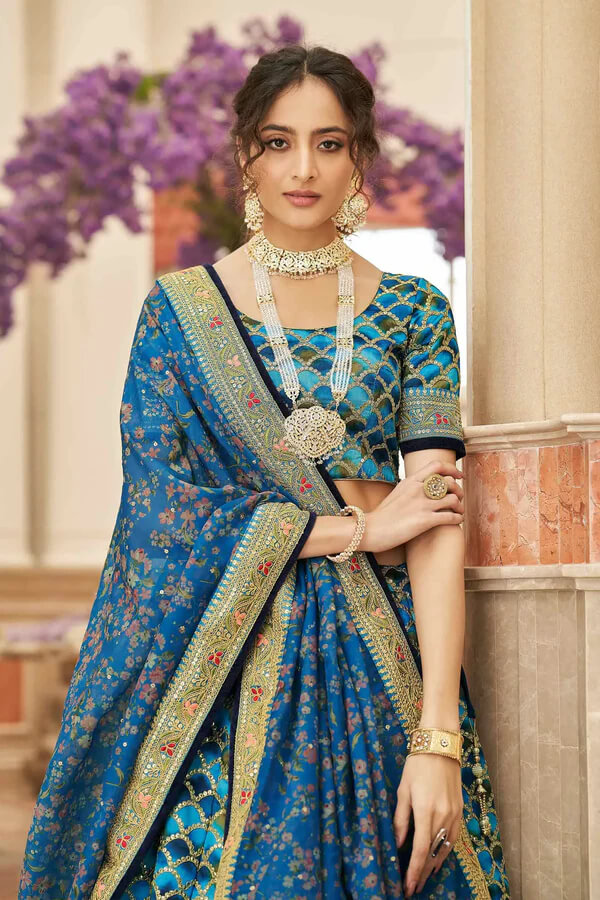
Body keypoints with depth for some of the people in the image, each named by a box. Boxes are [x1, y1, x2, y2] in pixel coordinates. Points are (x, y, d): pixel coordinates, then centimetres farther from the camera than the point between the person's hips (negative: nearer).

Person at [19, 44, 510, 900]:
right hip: (217, 667, -1)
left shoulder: (414, 310, 5)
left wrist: (438, 738, -15)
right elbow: (158, 504, -6)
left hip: (379, 662, 1)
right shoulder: (179, 307, 4)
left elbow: (437, 521, -5)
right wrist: (358, 528, -9)